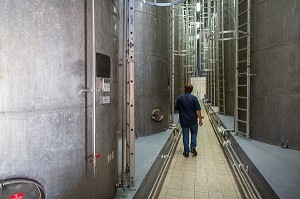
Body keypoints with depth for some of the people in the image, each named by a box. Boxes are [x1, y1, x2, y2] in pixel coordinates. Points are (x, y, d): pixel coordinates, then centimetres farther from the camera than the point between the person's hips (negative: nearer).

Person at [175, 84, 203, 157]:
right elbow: (198, 110, -11)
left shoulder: (179, 98, -3)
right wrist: (200, 119, -4)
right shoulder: (194, 98, -9)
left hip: (184, 121, 1)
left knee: (185, 136, 9)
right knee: (194, 133, 22)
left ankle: (186, 152, 13)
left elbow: (176, 108, 5)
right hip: (193, 120, -1)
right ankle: (193, 147, 10)